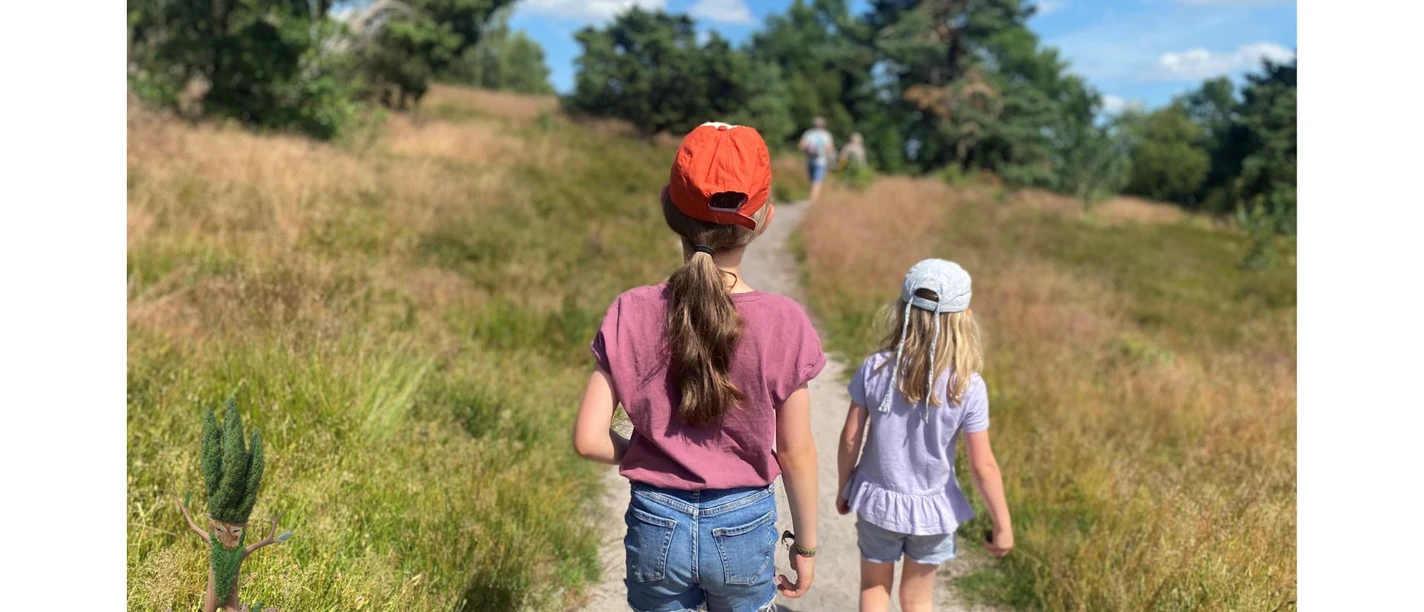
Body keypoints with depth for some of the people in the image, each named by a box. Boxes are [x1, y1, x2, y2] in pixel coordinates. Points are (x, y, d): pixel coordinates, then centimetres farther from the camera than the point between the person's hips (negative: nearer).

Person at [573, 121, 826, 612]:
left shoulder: (631, 315, -13)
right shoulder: (783, 323, -15)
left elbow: (589, 439, -13)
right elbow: (796, 454, -7)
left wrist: (645, 457, 7)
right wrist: (806, 543, 6)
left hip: (656, 525, 1)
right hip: (744, 528, 0)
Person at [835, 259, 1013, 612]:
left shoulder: (874, 369, -15)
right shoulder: (969, 387, -19)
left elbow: (850, 439, -8)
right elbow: (983, 467, -16)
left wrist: (844, 488, 8)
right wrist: (1002, 525, -4)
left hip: (877, 501, 1)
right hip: (932, 507, -1)